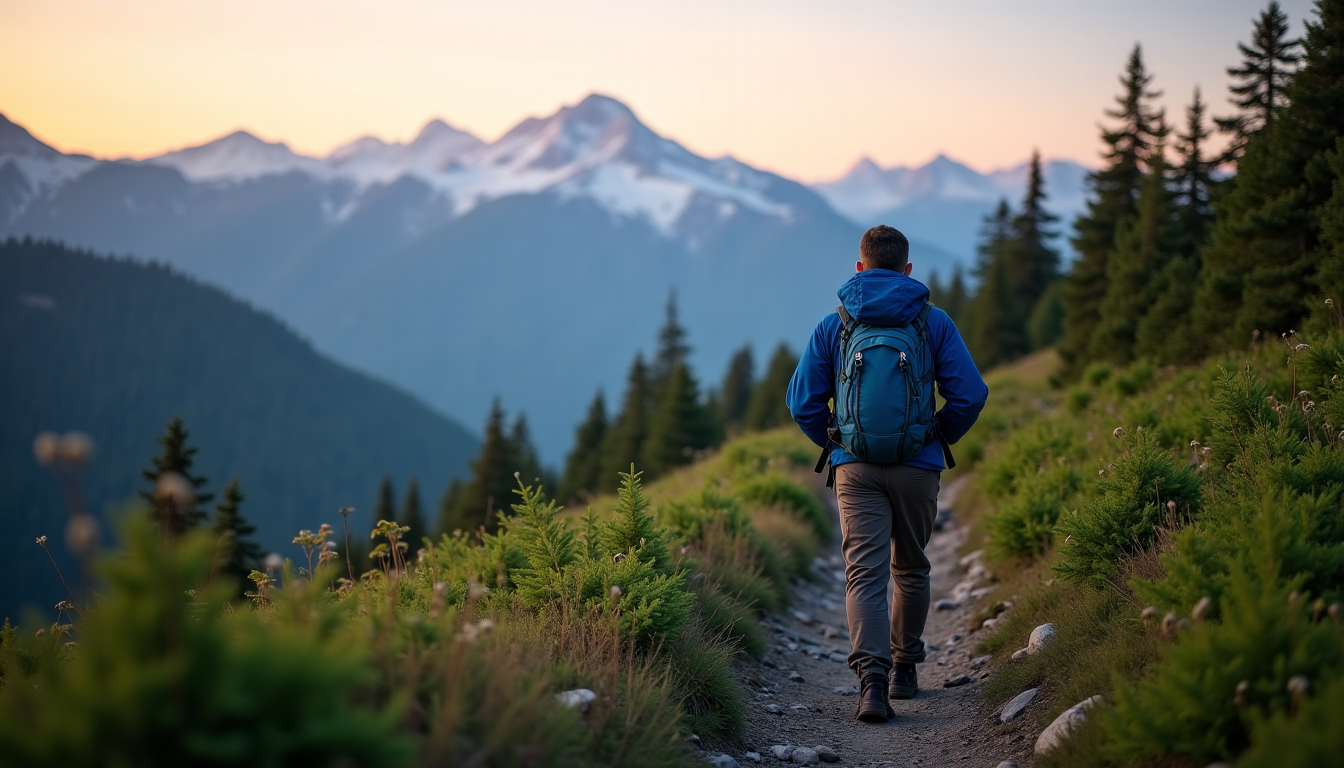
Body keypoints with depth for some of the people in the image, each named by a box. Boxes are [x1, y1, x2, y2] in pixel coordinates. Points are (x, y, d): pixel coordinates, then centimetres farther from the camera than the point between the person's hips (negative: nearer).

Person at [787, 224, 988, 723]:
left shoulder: (833, 326, 4)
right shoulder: (933, 322, 1)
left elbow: (803, 402, 3)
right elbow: (970, 394, -3)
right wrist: (940, 439, 13)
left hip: (856, 469, 0)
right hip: (918, 466, 1)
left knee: (864, 574, -5)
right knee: (910, 569, 18)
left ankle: (871, 678, -21)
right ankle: (904, 669, 28)